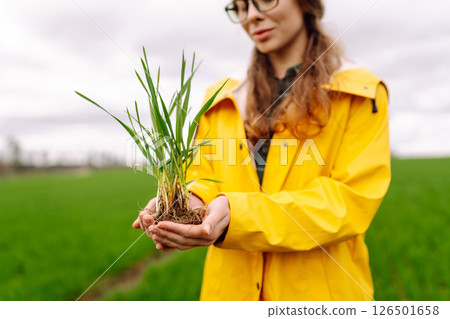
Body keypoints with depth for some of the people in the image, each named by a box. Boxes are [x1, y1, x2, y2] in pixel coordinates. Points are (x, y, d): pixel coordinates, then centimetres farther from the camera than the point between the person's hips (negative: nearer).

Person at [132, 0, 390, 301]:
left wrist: (239, 216, -28)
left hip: (319, 289, -2)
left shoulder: (359, 94, -5)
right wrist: (191, 201, -20)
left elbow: (352, 200, -15)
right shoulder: (221, 101, 8)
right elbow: (203, 175, 5)